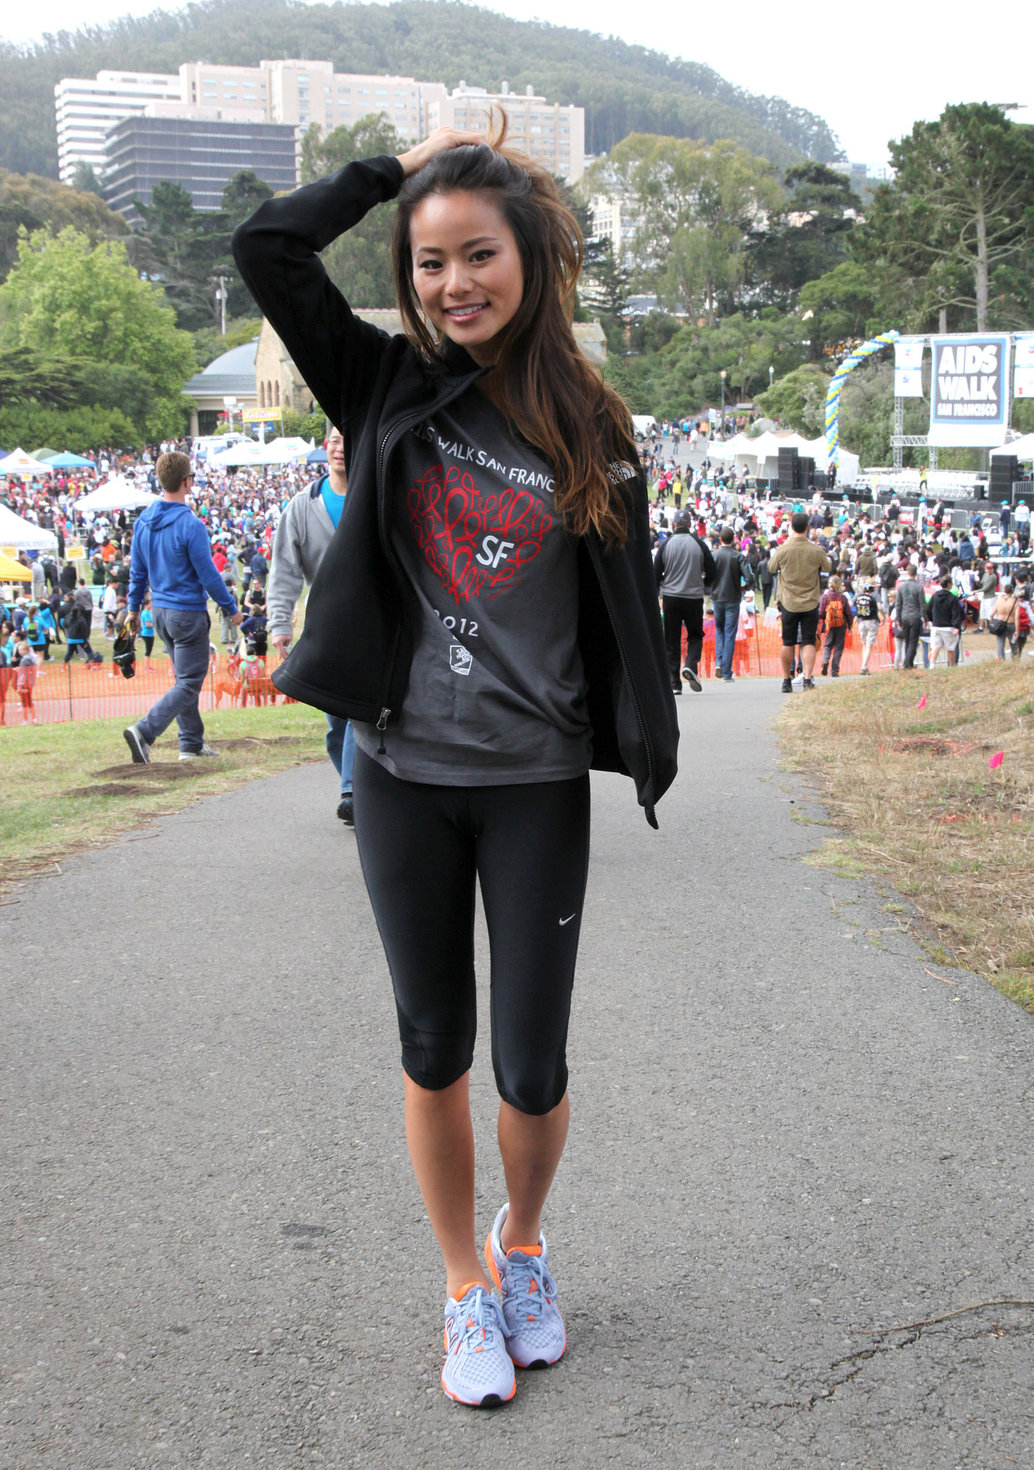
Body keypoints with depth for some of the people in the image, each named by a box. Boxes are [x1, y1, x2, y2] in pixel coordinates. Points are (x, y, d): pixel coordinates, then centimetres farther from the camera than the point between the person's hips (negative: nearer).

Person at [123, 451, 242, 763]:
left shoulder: (143, 521, 2)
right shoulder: (189, 525, -19)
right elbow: (209, 576, -15)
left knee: (185, 677, 19)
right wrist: (231, 608, -2)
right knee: (188, 684, -3)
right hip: (189, 613, -8)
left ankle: (192, 743, 23)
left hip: (160, 610, 8)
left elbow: (137, 571, 11)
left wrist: (133, 609, 22)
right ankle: (143, 731, -18)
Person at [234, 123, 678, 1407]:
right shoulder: (386, 388, 1)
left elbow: (627, 604, 4)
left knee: (533, 1070, 3)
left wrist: (650, 749, -2)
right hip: (405, 776, 1)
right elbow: (267, 248, -7)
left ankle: (523, 1243, 35)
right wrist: (402, 165, 0)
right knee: (435, 1049, 11)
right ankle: (466, 1287, 31)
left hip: (537, 785, -1)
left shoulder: (592, 432, 1)